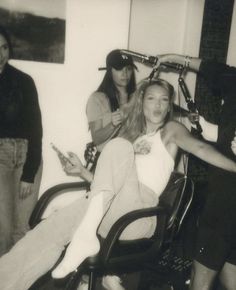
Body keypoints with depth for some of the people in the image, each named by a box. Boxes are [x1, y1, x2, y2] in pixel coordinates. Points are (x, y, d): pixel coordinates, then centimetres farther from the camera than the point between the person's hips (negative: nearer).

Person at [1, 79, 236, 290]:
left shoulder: (172, 130, 14)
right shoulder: (131, 134, 26)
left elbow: (199, 147, -6)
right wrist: (83, 172, 11)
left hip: (139, 212, -5)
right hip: (107, 212, 5)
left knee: (119, 146, -27)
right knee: (50, 230, -18)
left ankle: (86, 233, -37)